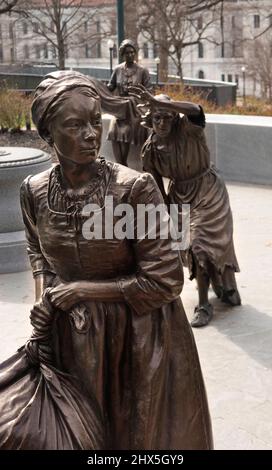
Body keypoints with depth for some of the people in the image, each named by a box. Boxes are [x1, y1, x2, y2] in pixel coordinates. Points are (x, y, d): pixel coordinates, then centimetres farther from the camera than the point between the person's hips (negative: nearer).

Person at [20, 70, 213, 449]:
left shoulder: (135, 188, -22)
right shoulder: (34, 191, -7)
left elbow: (164, 282, -19)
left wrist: (82, 290, -15)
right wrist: (43, 301, -3)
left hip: (137, 340, -3)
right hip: (71, 337, 4)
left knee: (140, 432, 16)